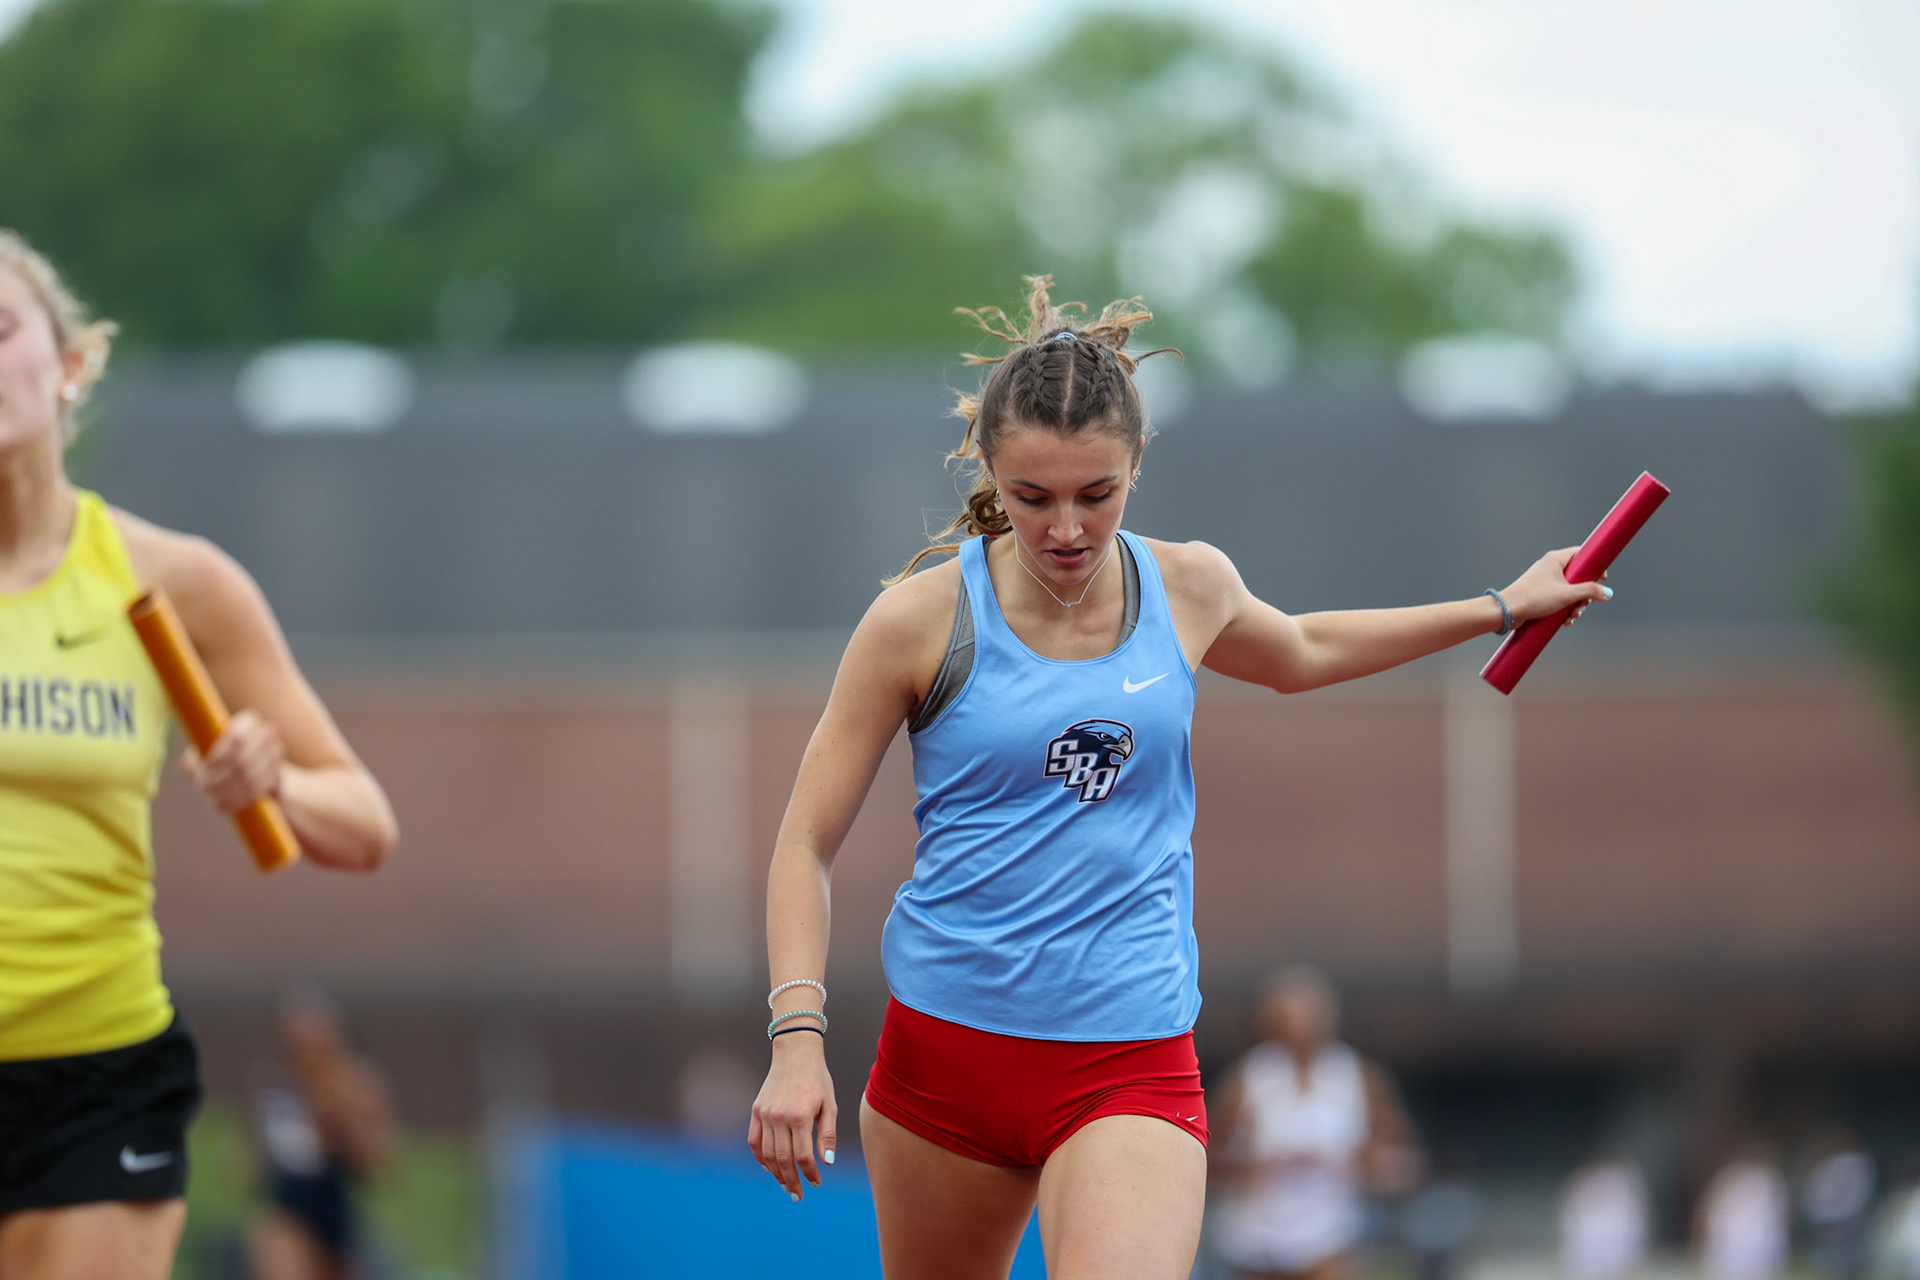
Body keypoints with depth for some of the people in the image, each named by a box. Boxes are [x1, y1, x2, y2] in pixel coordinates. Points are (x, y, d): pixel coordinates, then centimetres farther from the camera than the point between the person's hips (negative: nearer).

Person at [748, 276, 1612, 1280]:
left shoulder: (1189, 587, 3)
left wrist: (1502, 609, 31)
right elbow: (807, 842, -2)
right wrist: (797, 1041, -14)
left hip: (1129, 1062, 0)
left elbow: (1300, 654, 28)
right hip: (942, 1043, 0)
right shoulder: (922, 620, -7)